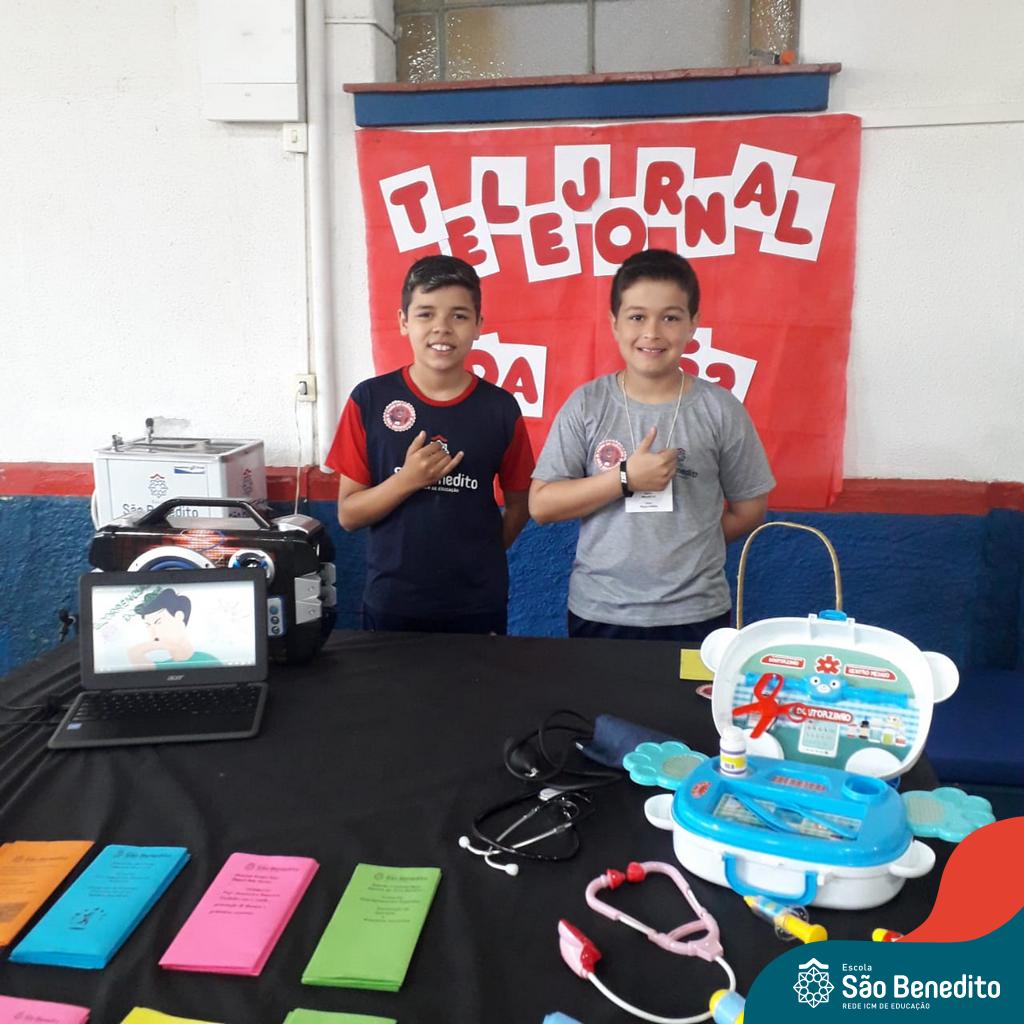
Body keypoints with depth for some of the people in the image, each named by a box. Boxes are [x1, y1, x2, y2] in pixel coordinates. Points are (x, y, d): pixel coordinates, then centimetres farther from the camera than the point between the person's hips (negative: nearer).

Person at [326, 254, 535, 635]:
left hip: (478, 604, 1)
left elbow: (519, 505, 7)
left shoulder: (500, 408, -5)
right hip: (390, 603, 0)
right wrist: (407, 480, -18)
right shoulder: (370, 400, -6)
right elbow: (347, 514, -4)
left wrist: (479, 560, -2)